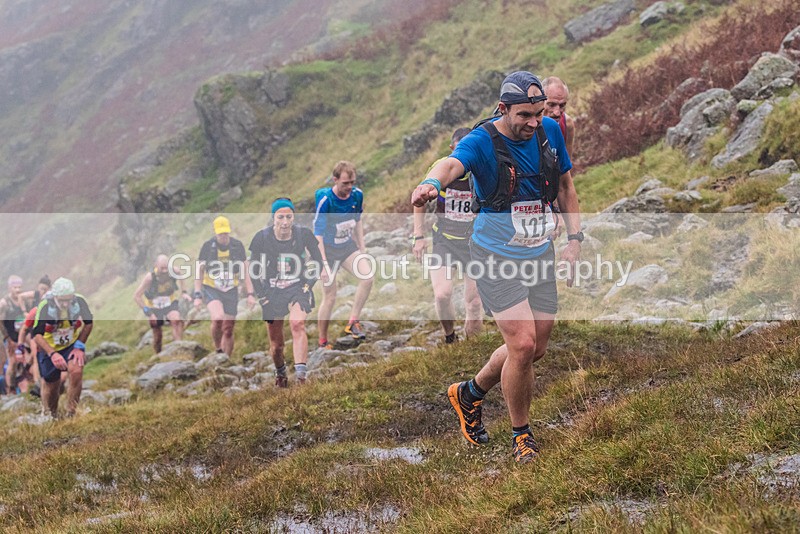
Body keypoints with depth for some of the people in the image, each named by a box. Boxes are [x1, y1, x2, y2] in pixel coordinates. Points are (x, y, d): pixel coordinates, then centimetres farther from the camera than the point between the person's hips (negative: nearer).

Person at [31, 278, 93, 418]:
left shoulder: (80, 302, -20)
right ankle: (49, 415, 36)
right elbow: (37, 334, -25)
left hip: (72, 346, 1)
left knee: (76, 372, -25)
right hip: (49, 348, -1)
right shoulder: (45, 307, -26)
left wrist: (79, 346, -8)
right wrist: (52, 354, -38)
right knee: (51, 385, 5)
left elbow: (88, 323, 0)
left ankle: (71, 413, -12)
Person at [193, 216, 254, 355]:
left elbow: (245, 271, 4)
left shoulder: (237, 245, -1)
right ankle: (217, 349, -7)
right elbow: (199, 271, 0)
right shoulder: (208, 246, -6)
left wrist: (250, 294, -2)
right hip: (211, 290, -2)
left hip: (231, 291, 2)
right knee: (218, 318, -29)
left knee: (228, 331, 2)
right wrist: (197, 295, -6)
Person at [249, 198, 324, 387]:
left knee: (297, 323, -30)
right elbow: (253, 268, 3)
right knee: (276, 345, 5)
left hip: (297, 288, -1)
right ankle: (280, 375, 35)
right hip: (272, 291, 1)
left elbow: (318, 261, 5)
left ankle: (301, 375, -37)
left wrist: (308, 285, -4)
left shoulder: (303, 234, -9)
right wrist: (262, 294, -2)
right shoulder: (262, 237, -10)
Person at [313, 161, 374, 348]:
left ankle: (352, 323, -9)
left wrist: (362, 248, 12)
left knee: (368, 275, -20)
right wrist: (322, 262, -24)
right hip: (329, 250, -4)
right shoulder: (324, 200, -23)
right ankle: (322, 341, 14)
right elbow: (318, 233, -21)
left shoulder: (357, 195, -8)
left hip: (348, 246, 5)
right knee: (330, 297, -2)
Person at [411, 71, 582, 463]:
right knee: (523, 345, -16)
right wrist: (432, 182, -63)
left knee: (535, 349, 10)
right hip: (496, 257, -6)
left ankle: (469, 394, 36)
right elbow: (453, 163, -39)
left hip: (540, 255, 6)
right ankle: (521, 435, 5)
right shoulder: (482, 142, -17)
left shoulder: (550, 132, 0)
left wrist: (575, 239, 7)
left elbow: (565, 184, 14)